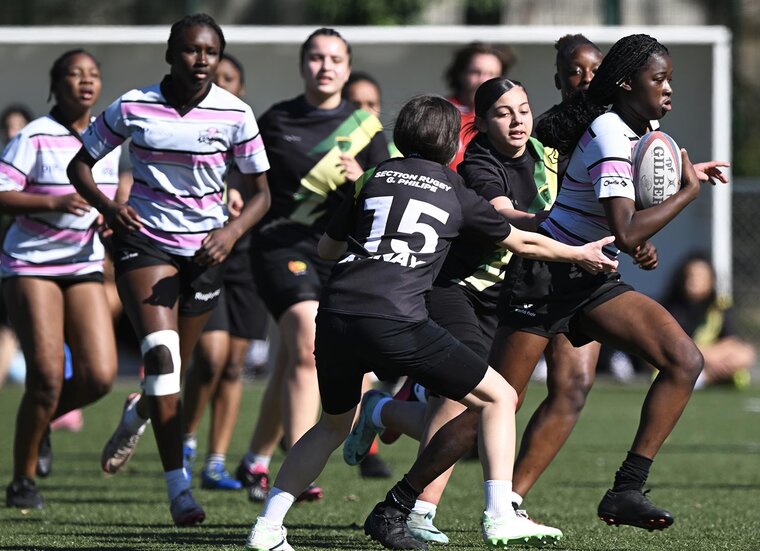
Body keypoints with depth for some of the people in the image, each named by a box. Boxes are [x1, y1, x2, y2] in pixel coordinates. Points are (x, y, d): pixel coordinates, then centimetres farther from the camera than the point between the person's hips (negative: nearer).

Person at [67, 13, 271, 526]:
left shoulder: (235, 114, -7)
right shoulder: (133, 107, -8)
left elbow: (261, 193, 1)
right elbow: (80, 163, 4)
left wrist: (232, 231, -18)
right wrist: (106, 205, -15)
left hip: (205, 248, 2)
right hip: (143, 239, -2)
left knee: (173, 371, 9)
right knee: (161, 353, -22)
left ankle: (137, 415, 48)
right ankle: (178, 486, -24)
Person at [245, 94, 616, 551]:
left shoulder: (375, 177, 21)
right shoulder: (456, 192, 16)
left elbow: (327, 249, 30)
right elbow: (524, 242, 29)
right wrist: (581, 255, 45)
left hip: (335, 315, 4)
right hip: (395, 321, -4)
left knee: (333, 425, 27)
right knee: (499, 398, 11)